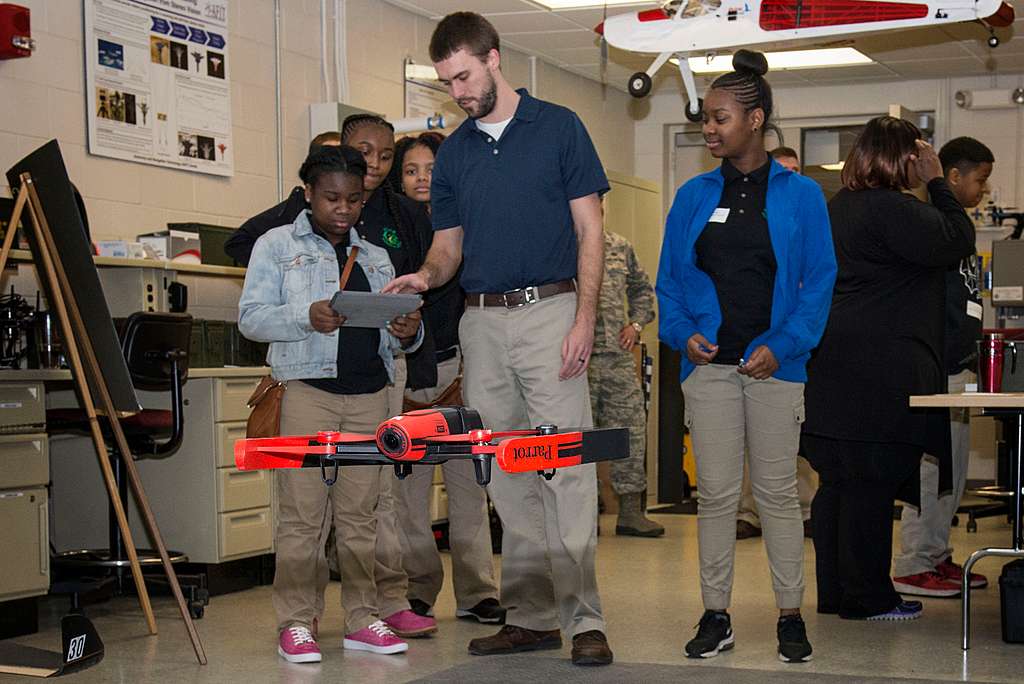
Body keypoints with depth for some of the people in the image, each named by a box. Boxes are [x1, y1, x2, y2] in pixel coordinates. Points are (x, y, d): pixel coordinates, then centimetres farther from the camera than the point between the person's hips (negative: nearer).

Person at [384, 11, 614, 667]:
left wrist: (584, 318, -11)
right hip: (481, 323, 5)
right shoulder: (454, 152, 14)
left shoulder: (558, 127, 2)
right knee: (507, 479, 6)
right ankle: (531, 617, 13)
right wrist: (426, 275, -8)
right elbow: (449, 244, 16)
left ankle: (584, 619, -5)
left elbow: (590, 229, -1)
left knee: (568, 467, -9)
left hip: (550, 311, -5)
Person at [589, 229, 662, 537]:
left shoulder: (620, 247, 13)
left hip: (619, 357, 5)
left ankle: (631, 511, 12)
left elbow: (642, 288, 26)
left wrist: (636, 324, 12)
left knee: (632, 429, 4)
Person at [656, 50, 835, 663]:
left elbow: (819, 279, -2)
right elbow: (670, 279, 12)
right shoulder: (694, 197, 8)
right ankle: (716, 616, 12)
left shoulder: (800, 195, 1)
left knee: (777, 492, 4)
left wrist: (784, 345, -12)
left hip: (773, 365, -2)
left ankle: (791, 617, 13)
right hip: (710, 363, 2)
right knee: (716, 493, 4)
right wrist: (683, 333, -5)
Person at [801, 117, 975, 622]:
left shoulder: (838, 206, 17)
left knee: (837, 481, 11)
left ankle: (834, 590, 17)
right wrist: (936, 182, -2)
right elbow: (958, 241, -12)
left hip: (832, 367, 10)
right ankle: (867, 596, 2)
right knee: (872, 483, -4)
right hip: (880, 368, -10)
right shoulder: (890, 209, -14)